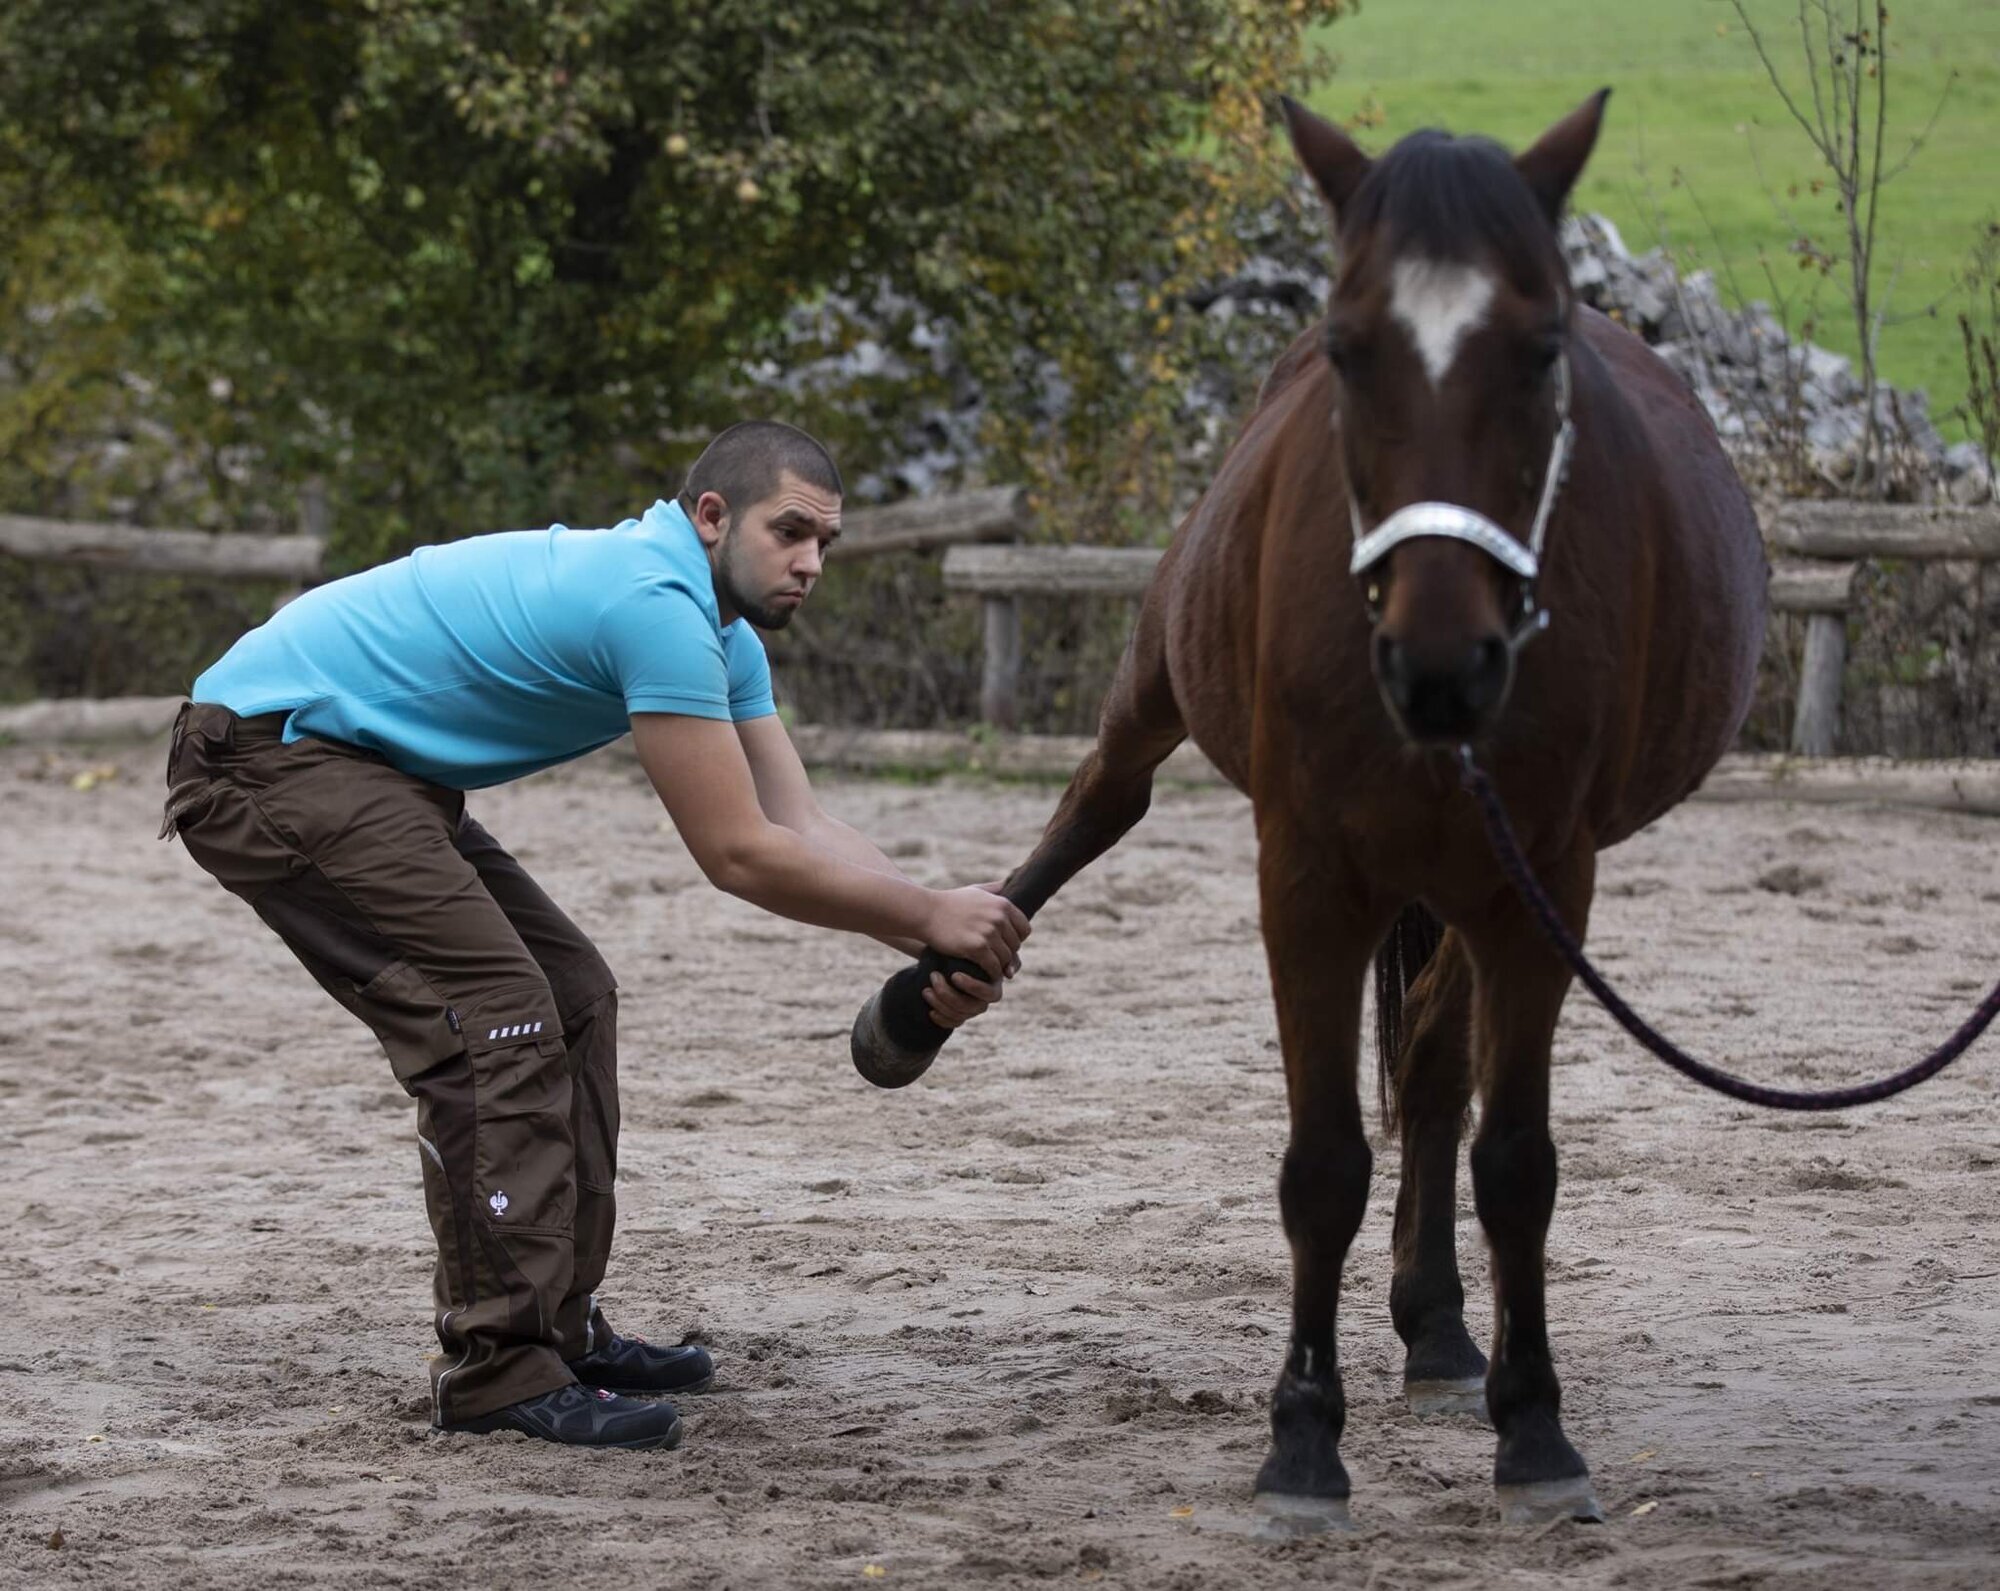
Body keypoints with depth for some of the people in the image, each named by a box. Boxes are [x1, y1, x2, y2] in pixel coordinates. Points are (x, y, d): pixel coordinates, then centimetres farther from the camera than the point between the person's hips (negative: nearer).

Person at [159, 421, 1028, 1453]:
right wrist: (929, 915, -16)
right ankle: (498, 1370, -17)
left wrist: (939, 950, -9)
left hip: (364, 772, 11)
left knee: (569, 999, 11)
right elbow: (738, 855, -23)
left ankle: (555, 1328, 16)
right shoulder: (657, 605, -23)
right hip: (269, 757, -11)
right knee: (491, 1019, -18)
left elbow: (801, 826, 5)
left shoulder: (722, 633, 10)